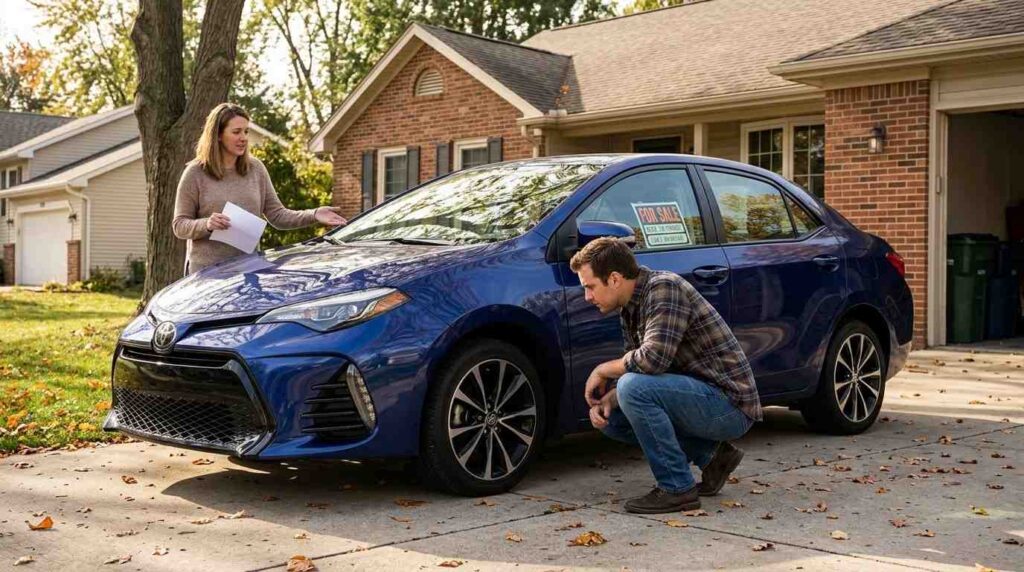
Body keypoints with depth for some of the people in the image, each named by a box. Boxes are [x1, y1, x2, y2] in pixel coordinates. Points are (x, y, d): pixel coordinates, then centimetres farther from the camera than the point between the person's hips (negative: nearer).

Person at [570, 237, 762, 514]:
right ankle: (710, 453, 11)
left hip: (731, 404, -10)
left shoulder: (664, 288, -19)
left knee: (634, 387, -27)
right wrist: (608, 399, -7)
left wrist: (602, 370, -13)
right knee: (611, 418, 9)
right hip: (702, 398, 10)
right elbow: (635, 366, 13)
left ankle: (677, 489, -14)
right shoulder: (630, 309, 9)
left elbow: (652, 359, -30)